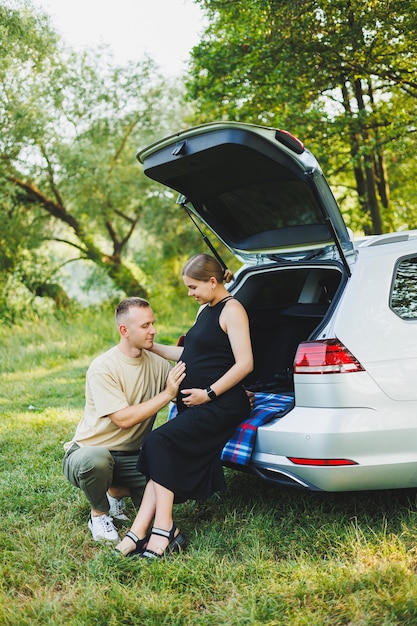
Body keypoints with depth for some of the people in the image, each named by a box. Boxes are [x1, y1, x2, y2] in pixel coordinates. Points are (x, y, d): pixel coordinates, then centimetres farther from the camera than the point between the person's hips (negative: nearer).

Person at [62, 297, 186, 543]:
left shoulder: (157, 363, 0)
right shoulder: (103, 368, -19)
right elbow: (123, 419, -25)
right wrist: (166, 394, -25)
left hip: (132, 456, 5)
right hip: (90, 451, -5)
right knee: (97, 460, -40)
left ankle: (117, 492, 14)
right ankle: (99, 513, -6)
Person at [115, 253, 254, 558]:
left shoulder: (232, 310, -8)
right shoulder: (206, 310, 20)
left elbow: (245, 363, -16)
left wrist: (208, 393, -17)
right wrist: (152, 347, 24)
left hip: (221, 405, -9)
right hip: (196, 407, 9)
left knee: (160, 442, -22)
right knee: (165, 458, -10)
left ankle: (163, 528, -21)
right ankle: (140, 531, -18)